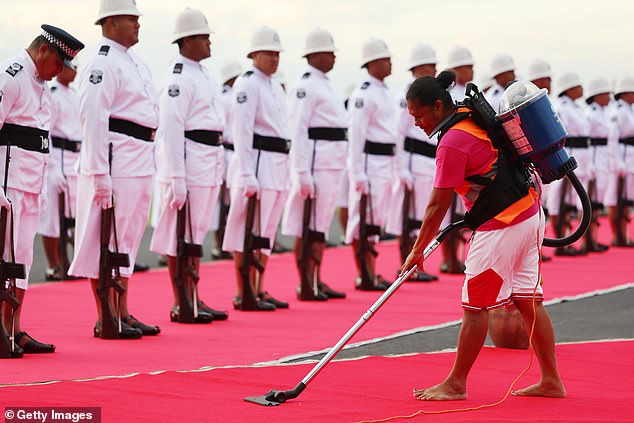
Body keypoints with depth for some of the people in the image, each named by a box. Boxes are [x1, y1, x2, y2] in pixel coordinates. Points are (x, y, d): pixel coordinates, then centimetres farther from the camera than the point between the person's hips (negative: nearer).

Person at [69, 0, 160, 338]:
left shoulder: (133, 62, 18)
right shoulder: (102, 63, -13)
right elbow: (93, 120, -19)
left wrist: (147, 169, 22)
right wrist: (100, 174, -23)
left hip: (138, 165, 10)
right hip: (115, 165, -10)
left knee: (127, 240, 14)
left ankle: (123, 314, 22)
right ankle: (104, 320, 2)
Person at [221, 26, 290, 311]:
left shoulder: (275, 86, 19)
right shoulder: (247, 84, -9)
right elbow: (242, 132, -16)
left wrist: (286, 170, 19)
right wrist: (247, 174, -21)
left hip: (278, 166, 9)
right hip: (257, 162, -9)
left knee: (266, 233, 12)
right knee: (248, 233, -6)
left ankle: (259, 291, 18)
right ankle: (243, 295, -3)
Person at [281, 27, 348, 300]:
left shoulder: (324, 84, 18)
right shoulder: (305, 85, -12)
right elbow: (298, 130, -17)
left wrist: (339, 167, 21)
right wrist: (303, 172, -22)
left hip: (331, 163, 10)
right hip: (315, 162, -10)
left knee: (321, 226, 13)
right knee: (307, 227, -4)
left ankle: (317, 282, 19)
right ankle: (306, 286, -1)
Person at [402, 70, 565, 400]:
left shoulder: (452, 143, -18)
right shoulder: (474, 116, 9)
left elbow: (438, 206, -15)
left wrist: (417, 251, -6)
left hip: (501, 227, -9)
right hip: (530, 213, 9)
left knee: (475, 306, -1)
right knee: (529, 301, 11)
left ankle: (456, 384, 7)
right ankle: (551, 381, 15)